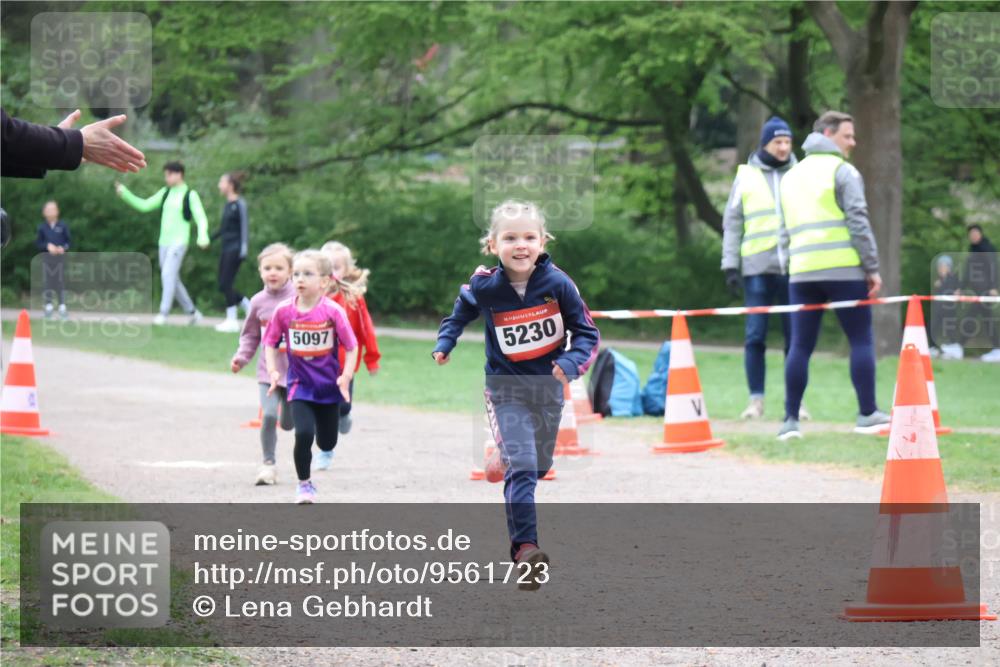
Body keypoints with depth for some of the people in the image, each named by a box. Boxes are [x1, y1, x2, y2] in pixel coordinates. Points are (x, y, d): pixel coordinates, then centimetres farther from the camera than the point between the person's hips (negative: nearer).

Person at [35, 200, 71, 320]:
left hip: (60, 257, -1)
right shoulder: (42, 227, 0)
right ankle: (48, 307, 12)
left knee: (60, 282, -2)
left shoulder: (63, 226, -1)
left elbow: (68, 241, 4)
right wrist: (48, 246, -13)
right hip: (46, 257, 1)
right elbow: (38, 242, 4)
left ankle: (62, 308, 1)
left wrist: (63, 248, -14)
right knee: (47, 282, 3)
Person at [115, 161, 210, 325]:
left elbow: (201, 219, -10)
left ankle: (163, 313, -22)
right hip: (164, 243, 7)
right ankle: (192, 312, 21)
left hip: (179, 243, -7)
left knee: (168, 275, -20)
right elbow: (144, 205, 13)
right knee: (172, 280, 10)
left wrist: (203, 237, -28)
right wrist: (125, 194, 4)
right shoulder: (165, 193, 12)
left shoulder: (190, 195, -5)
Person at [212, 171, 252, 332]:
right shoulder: (227, 205, 14)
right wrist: (210, 239, 25)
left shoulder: (239, 205, -10)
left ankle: (231, 320, -1)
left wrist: (244, 247, -20)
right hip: (226, 248, 8)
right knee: (223, 286, 7)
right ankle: (249, 307, 20)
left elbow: (244, 226, -13)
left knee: (225, 284, -8)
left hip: (235, 248, -8)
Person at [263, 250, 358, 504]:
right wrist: (273, 371, -9)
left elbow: (351, 347, -7)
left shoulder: (333, 311, -15)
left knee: (327, 442, 11)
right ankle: (304, 485, 4)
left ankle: (325, 453, 51)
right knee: (303, 434, -17)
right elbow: (270, 343, 3)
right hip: (300, 385, 0)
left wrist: (346, 377, -15)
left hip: (329, 386, 0)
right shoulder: (284, 311, -9)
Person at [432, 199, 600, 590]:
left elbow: (587, 333, -9)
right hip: (506, 387, -3)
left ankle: (503, 461, 54)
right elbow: (459, 316, 9)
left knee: (540, 466, 20)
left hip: (548, 386, 3)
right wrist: (444, 345, -2)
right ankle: (525, 548, -19)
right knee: (521, 466, -17)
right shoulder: (483, 287, -15)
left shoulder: (557, 283, -16)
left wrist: (570, 363, -26)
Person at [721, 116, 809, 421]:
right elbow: (732, 224, 9)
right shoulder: (746, 176, 9)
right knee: (755, 337, -3)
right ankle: (756, 400, 4)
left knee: (795, 337, 2)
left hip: (794, 270, 1)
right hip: (757, 269, -1)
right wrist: (731, 265, 1)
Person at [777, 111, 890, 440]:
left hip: (802, 273, 5)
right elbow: (858, 223, -8)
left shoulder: (790, 176, 19)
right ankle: (867, 414, 4)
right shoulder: (842, 171, -2)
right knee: (861, 341, 4)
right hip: (844, 270, -5)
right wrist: (872, 268, -5)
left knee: (800, 346, 5)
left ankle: (790, 419, 1)